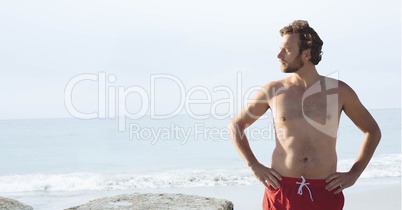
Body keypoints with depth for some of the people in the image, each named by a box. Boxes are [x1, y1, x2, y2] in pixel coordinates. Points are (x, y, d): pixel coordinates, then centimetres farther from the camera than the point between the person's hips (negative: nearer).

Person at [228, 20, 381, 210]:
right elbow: (235, 126, 12)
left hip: (325, 193, 0)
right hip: (281, 190, 0)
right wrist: (254, 166, 1)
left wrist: (354, 174, 4)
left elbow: (373, 131, 13)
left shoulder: (339, 91, 3)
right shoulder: (272, 91, 3)